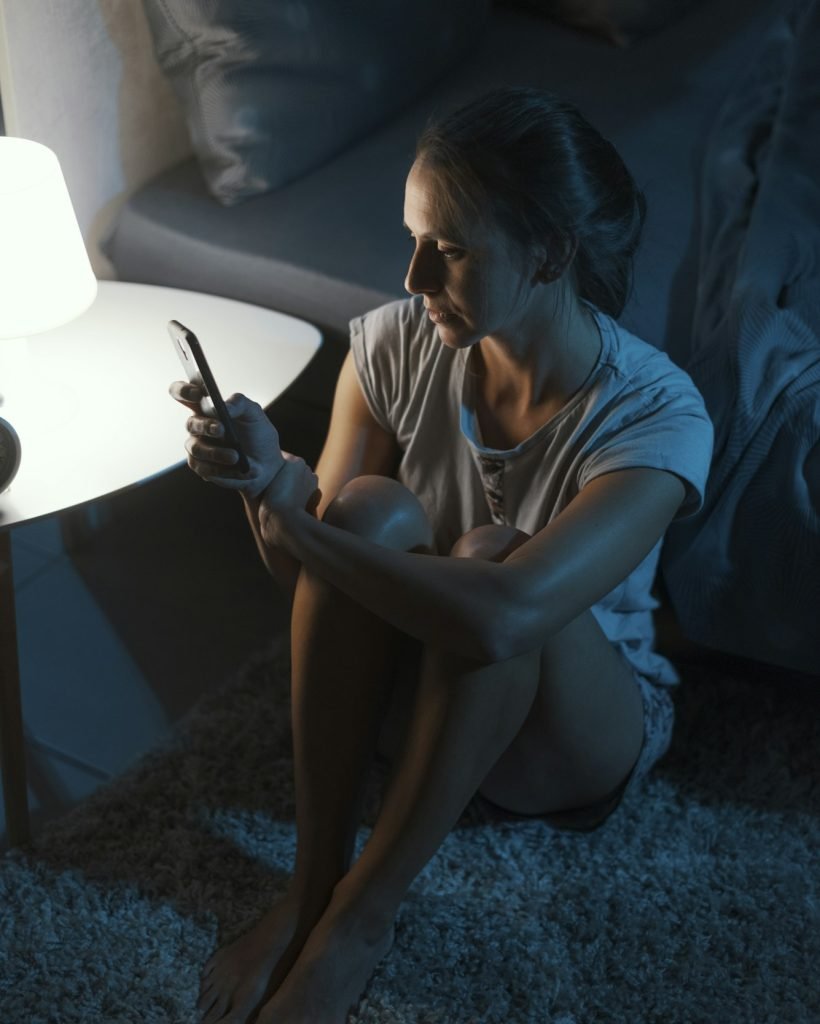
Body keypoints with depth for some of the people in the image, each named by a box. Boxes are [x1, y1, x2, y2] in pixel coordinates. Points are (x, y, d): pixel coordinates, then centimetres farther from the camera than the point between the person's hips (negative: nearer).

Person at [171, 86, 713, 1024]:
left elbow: (502, 617, -40)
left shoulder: (656, 416, -27)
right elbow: (304, 574, -8)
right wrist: (269, 486, -31)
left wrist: (290, 513, -34)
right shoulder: (397, 343, -14)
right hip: (408, 685, 3)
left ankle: (358, 920, -22)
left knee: (491, 563, -35)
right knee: (368, 511, -28)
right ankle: (312, 883, -19)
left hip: (573, 742, -3)